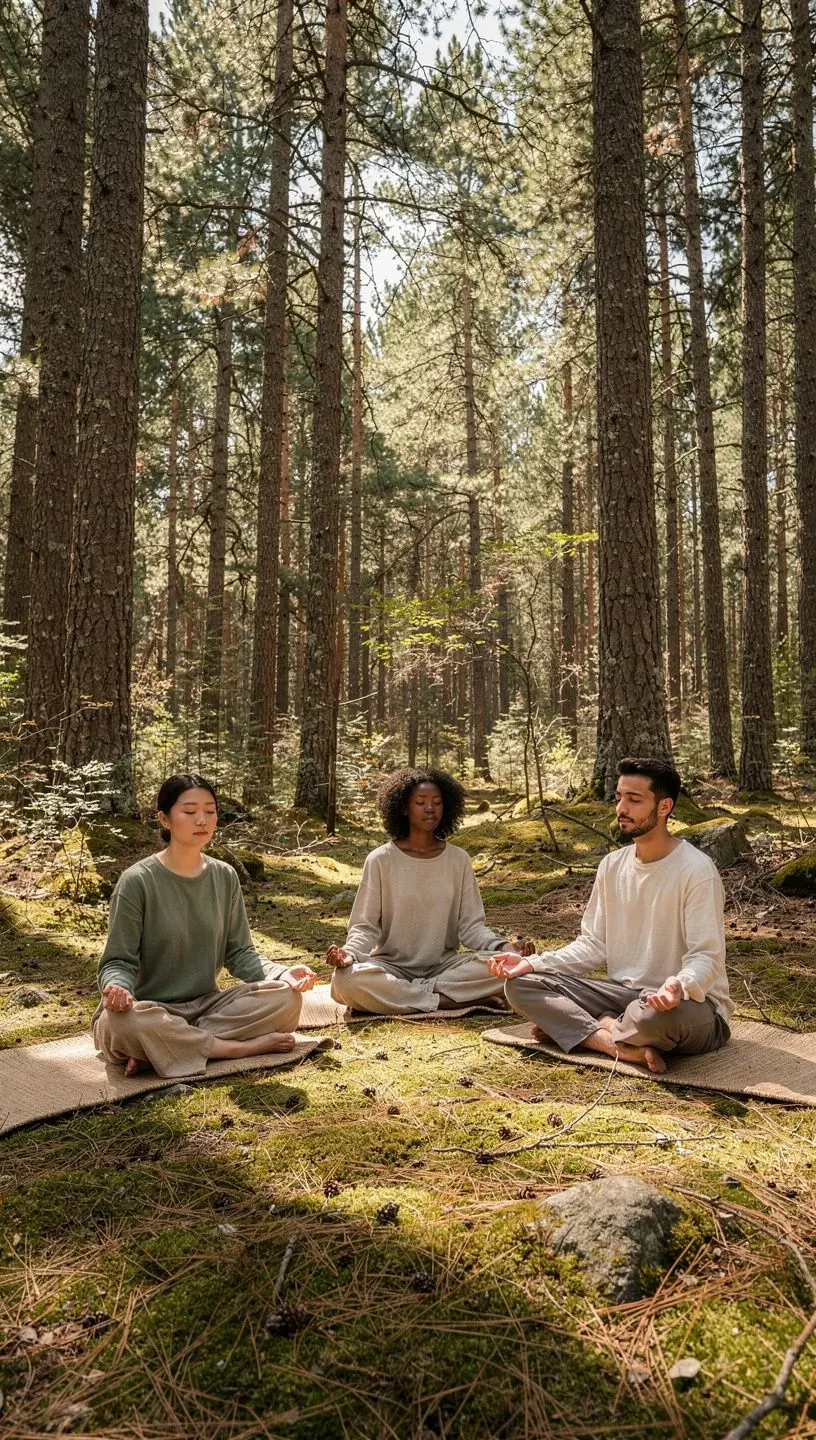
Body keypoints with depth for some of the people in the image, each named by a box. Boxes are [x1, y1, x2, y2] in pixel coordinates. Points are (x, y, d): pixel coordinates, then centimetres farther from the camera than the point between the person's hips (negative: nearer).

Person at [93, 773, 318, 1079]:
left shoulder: (224, 876, 3)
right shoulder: (137, 881, -11)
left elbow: (239, 953, 6)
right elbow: (118, 962, -9)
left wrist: (282, 974, -13)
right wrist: (118, 987, -33)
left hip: (206, 1005, 5)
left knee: (286, 998, -18)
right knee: (122, 1020, -39)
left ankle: (160, 1051, -21)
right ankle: (247, 1047, -21)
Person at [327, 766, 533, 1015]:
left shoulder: (459, 860, 3)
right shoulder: (380, 860, -4)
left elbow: (470, 925, 2)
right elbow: (365, 926, -4)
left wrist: (503, 947, -18)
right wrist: (350, 953, -26)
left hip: (444, 965, 2)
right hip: (392, 966, -1)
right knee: (346, 979, -33)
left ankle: (404, 994, -17)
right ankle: (456, 1001, -23)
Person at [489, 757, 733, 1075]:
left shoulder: (696, 870, -15)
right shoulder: (612, 865, 5)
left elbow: (706, 957, -18)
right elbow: (594, 944, 7)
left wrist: (678, 986, -40)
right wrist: (533, 964, -7)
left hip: (690, 1003, -6)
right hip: (625, 994, 6)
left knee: (655, 1015, -43)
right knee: (521, 984, -6)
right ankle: (628, 1048, -19)